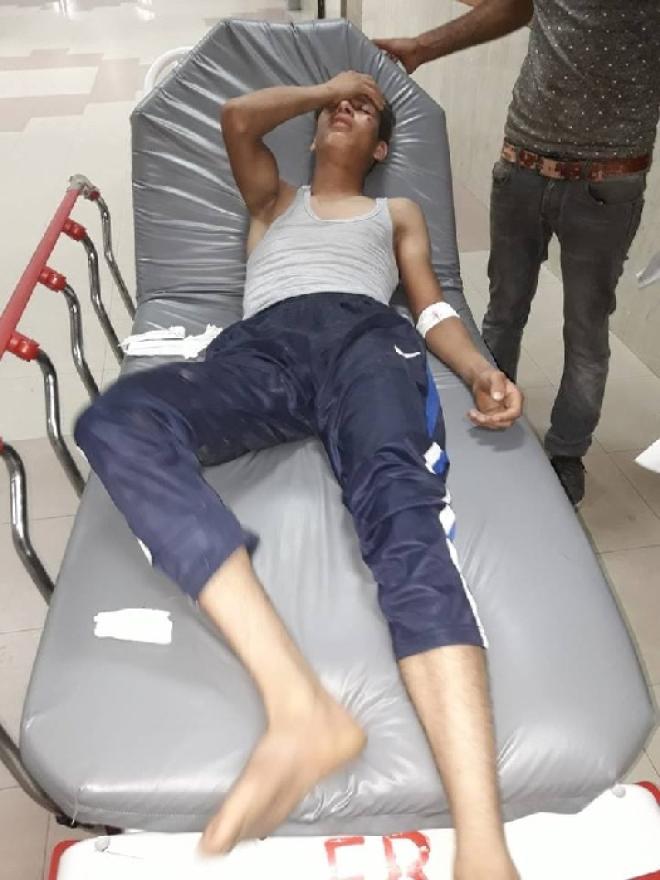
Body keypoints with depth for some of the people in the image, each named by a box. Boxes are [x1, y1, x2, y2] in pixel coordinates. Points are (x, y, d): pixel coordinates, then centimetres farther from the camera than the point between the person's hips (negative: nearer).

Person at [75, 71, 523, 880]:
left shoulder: (398, 213, 38)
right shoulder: (272, 198, 42)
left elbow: (432, 306, 21)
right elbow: (237, 117, 23)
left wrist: (480, 370, 0)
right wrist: (326, 86, 39)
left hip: (365, 334, -1)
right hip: (261, 345, 1)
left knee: (400, 503, -37)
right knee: (115, 420, -33)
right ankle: (299, 702, -50)